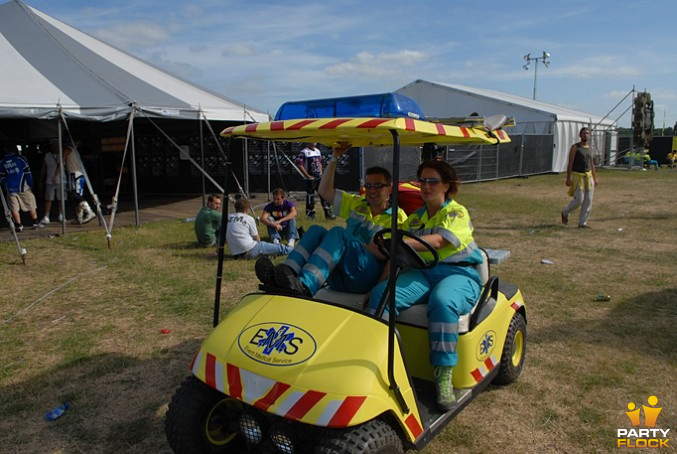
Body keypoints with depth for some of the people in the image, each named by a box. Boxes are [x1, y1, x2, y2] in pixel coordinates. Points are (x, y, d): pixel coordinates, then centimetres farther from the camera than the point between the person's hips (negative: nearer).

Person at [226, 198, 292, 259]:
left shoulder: (228, 218, 7)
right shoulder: (249, 219, -6)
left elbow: (226, 239, 15)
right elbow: (257, 238, 3)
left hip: (235, 254, 7)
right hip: (250, 252, -7)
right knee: (279, 248, 8)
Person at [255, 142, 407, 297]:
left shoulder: (397, 217, 7)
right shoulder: (357, 204, 25)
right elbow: (325, 190, 20)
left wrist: (356, 245, -15)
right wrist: (335, 158, 14)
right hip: (339, 276, 6)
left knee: (338, 232, -28)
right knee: (316, 230, -14)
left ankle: (305, 285, -49)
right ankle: (286, 272, -37)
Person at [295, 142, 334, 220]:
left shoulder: (318, 151, 11)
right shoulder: (304, 152, -10)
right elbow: (299, 164, -15)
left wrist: (321, 172, 10)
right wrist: (307, 175, -14)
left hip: (319, 177, 6)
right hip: (310, 178, -6)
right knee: (310, 195, 3)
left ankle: (328, 213, 7)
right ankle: (310, 213, 16)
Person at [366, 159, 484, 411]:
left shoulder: (457, 213, 1)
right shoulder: (414, 218, 20)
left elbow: (438, 241, -19)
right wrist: (382, 281, -4)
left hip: (458, 273, -4)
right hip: (421, 272, 5)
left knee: (442, 301, -38)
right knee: (381, 294, -24)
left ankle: (444, 376, -29)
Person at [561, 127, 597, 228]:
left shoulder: (590, 148, 12)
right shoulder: (575, 147, -6)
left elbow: (592, 164, 17)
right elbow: (570, 163, -10)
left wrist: (595, 178, 14)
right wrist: (568, 178, -16)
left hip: (588, 176, 6)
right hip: (578, 176, -6)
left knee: (588, 201, 0)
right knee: (579, 200, -10)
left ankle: (582, 223, 6)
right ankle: (565, 212, 17)